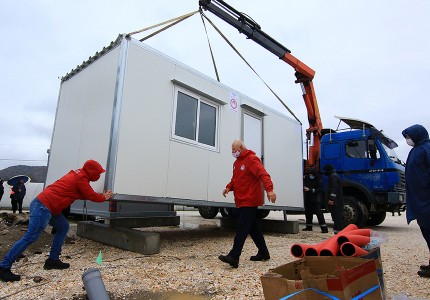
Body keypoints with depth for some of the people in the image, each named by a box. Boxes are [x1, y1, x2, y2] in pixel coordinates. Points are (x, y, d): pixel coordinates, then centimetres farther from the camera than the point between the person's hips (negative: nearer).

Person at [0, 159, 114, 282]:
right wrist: (104, 197, 11)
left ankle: (53, 260, 17)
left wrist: (100, 195, 15)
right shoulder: (81, 179, -13)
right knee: (30, 237, -7)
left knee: (63, 227, 14)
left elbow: (86, 194, 21)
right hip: (43, 207, -10)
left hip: (48, 207, 10)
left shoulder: (77, 174, 15)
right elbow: (92, 196, -7)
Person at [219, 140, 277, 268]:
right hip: (242, 201, 9)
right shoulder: (237, 162, 17)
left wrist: (269, 189, -37)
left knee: (242, 228, -12)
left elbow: (263, 174, -23)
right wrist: (229, 187, 2)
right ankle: (263, 253, 28)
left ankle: (234, 256, -12)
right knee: (253, 228, 16)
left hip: (249, 201, -9)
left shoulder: (251, 159, -11)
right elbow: (235, 179, 22)